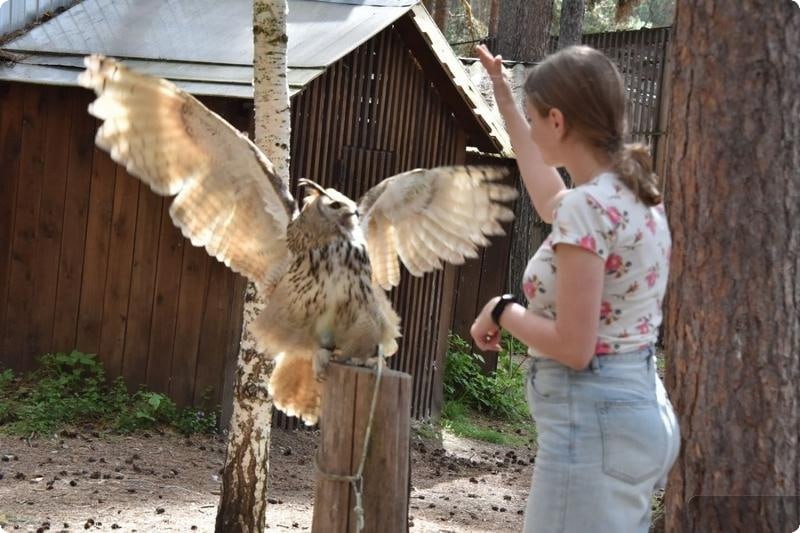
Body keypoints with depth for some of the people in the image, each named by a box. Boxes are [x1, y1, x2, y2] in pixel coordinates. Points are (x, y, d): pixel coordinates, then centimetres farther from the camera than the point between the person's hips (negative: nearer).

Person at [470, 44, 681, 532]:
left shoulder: (589, 207, -19)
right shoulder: (634, 193, 8)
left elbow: (572, 347, -24)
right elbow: (552, 203, 31)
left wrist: (501, 311, -6)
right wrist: (504, 100, 36)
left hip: (592, 421, -10)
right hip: (639, 410, 10)